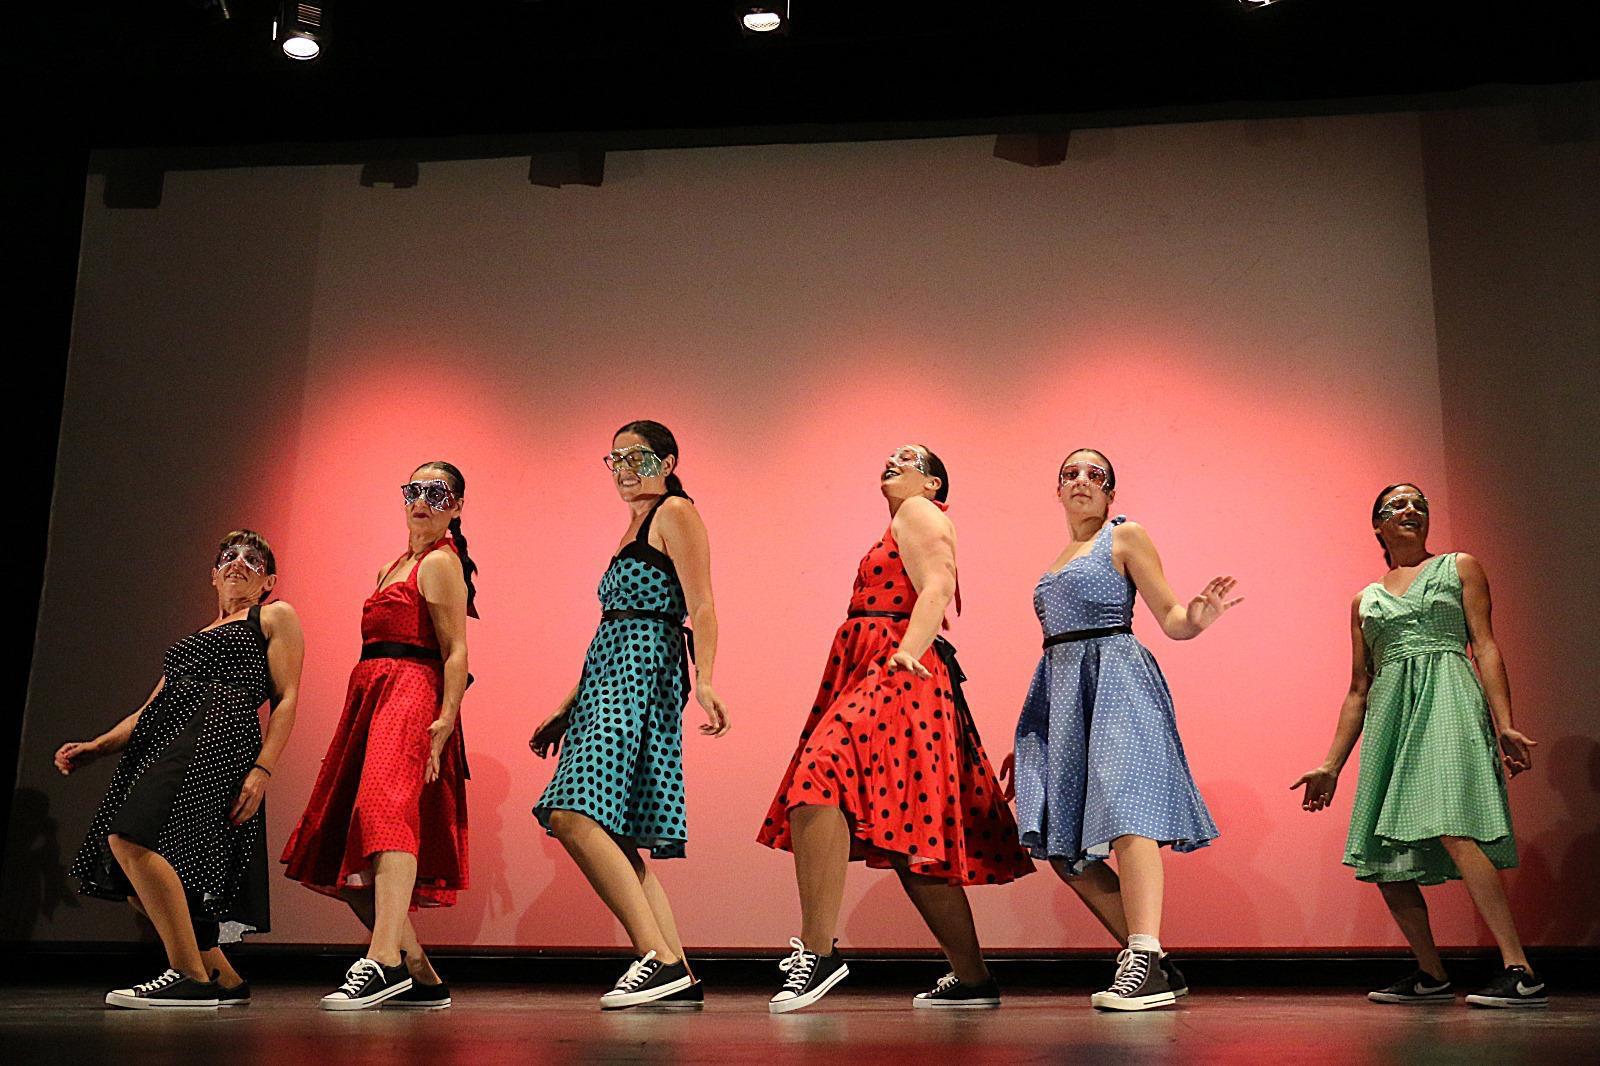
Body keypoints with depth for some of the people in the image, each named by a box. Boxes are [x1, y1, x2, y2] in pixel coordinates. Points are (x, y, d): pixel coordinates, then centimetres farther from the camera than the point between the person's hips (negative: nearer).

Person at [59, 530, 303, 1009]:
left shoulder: (275, 616, 12)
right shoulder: (197, 637, 33)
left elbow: (287, 698, -1)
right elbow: (151, 707, 30)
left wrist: (262, 768, -14)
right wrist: (94, 748, 15)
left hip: (219, 736, -8)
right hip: (166, 739, 8)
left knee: (130, 838, -26)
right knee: (138, 879, -2)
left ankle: (193, 976, -24)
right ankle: (224, 979, 8)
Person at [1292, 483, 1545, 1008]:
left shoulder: (1459, 567, 13)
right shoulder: (1366, 599, 20)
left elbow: (1485, 646, 3)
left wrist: (1504, 725, -10)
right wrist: (1331, 764, 14)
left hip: (1447, 702, -5)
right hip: (1389, 714, 5)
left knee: (1452, 827, -24)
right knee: (1381, 853, -2)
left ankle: (1520, 971, -24)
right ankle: (1432, 975, 11)